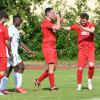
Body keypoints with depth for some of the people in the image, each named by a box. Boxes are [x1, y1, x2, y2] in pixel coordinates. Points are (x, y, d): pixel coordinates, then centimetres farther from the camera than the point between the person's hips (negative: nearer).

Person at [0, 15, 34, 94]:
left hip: (14, 53, 10)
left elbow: (19, 42, 28)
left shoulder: (16, 30, 20)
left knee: (8, 70, 8)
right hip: (12, 52, -10)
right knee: (21, 67, -11)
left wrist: (28, 50, 28)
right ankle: (18, 86, -9)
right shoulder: (11, 29, -10)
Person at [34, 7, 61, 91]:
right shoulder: (46, 22, -13)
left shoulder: (51, 23, 19)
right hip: (48, 47, -10)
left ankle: (38, 81, 17)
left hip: (52, 47, 10)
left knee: (53, 68, 11)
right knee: (51, 66, -9)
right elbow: (57, 27, -24)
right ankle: (52, 87, -5)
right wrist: (58, 19, -8)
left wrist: (59, 20, 13)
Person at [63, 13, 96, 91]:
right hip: (81, 49, 1)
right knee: (80, 68, -5)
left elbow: (92, 31, -22)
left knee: (91, 65, -20)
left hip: (90, 49, -1)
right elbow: (68, 28, -11)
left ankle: (90, 80, 4)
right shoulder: (77, 25, 0)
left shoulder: (91, 25, -1)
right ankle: (79, 85, 7)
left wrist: (82, 27, -32)